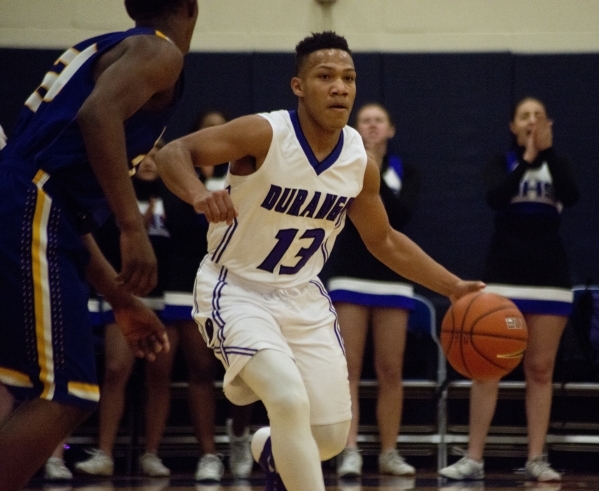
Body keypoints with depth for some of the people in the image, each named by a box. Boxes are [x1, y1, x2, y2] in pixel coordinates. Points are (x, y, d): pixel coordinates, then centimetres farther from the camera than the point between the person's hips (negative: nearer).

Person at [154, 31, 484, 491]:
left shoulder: (360, 163, -5)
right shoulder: (265, 134, -21)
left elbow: (384, 241, 11)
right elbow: (173, 152, -25)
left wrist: (454, 288, 5)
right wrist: (198, 192, -47)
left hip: (301, 296, 5)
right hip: (236, 291, -5)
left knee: (332, 435, 5)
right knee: (290, 399, -28)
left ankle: (272, 451, 39)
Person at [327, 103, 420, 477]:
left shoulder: (405, 172, 8)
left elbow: (401, 215, -10)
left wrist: (375, 177, -18)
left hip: (393, 278, 2)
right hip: (350, 276, -2)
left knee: (391, 370, 3)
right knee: (348, 369, -9)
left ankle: (389, 452, 11)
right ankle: (350, 452, -13)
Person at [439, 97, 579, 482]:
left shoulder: (558, 165, 9)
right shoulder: (501, 164, 7)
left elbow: (572, 197, -13)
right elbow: (495, 198, -14)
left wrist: (548, 151, -18)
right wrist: (526, 160, -18)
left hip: (550, 276, 1)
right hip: (504, 275, -1)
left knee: (540, 370, 1)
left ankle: (537, 459, 3)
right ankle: (474, 459, -4)